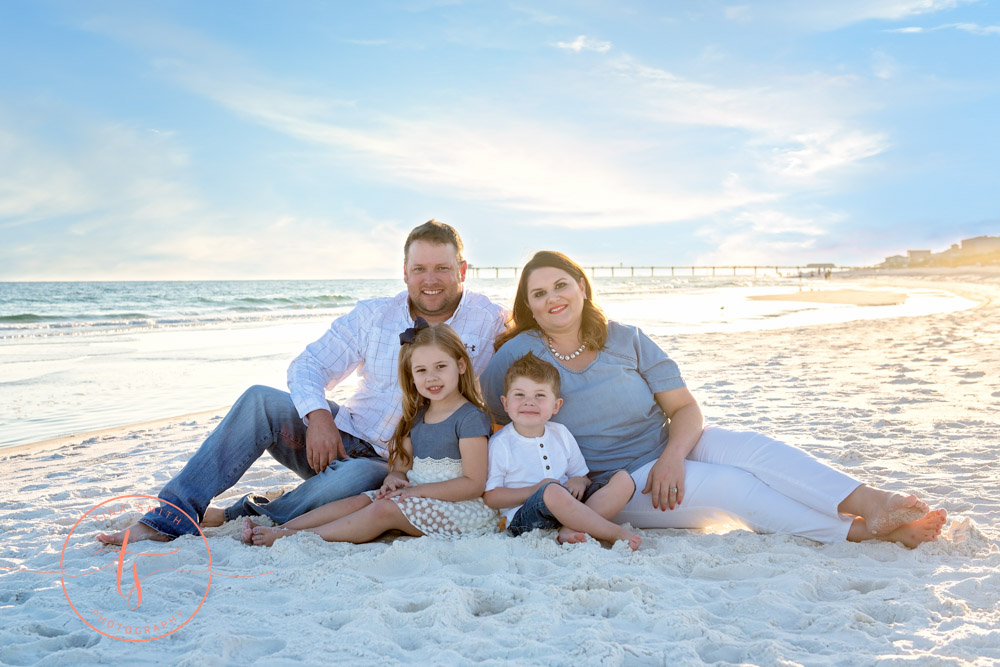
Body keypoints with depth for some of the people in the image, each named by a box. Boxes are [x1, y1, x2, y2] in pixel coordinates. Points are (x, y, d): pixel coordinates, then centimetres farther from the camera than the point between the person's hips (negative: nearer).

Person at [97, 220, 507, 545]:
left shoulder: (488, 324, -3)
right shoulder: (373, 316, 4)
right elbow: (308, 367, 0)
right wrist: (319, 416, -20)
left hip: (393, 467, -3)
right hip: (338, 439, 3)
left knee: (358, 475, -38)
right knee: (261, 401, -20)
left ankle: (233, 521, -23)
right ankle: (170, 518, -20)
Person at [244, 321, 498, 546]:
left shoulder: (471, 418, -13)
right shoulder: (417, 417, 13)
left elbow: (474, 484, -17)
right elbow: (402, 467, 14)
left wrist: (419, 489, -18)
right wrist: (394, 479, -11)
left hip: (460, 508, -8)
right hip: (419, 500, 8)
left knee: (384, 510, -24)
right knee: (357, 501, -9)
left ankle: (296, 538, -25)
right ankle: (278, 528, -16)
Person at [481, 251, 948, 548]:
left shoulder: (626, 341, 3)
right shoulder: (518, 355, -6)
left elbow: (686, 408, 0)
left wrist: (671, 457, -22)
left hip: (670, 446, 4)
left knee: (752, 449, -26)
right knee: (730, 486, -27)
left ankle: (876, 503, -34)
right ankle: (865, 530, -26)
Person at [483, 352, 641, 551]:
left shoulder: (561, 434, 14)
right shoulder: (500, 443, -2)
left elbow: (582, 475, 20)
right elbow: (489, 496, -7)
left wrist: (580, 482, -7)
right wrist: (535, 490, -18)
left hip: (570, 507, 6)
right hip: (524, 517, -6)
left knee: (624, 479, -9)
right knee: (553, 490, -39)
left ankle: (571, 529, -27)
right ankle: (615, 533, -24)